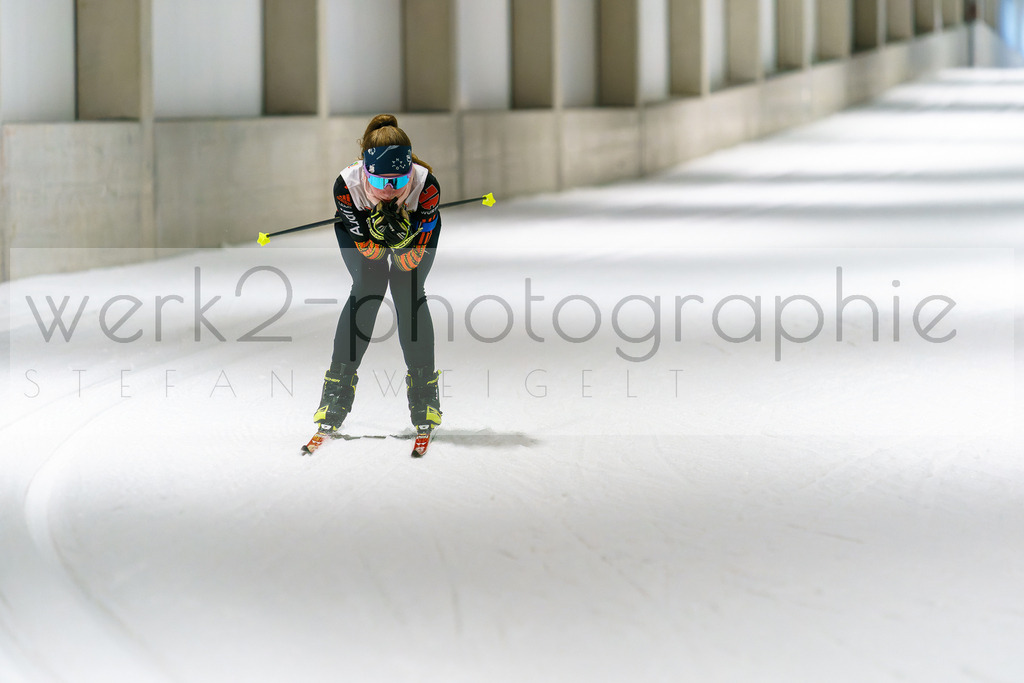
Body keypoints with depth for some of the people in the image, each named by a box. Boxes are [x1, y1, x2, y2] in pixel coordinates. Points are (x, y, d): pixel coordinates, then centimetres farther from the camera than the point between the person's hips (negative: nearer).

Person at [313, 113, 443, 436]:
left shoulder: (427, 185, -40)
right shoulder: (347, 185, -39)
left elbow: (411, 260, -32)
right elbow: (370, 251, -28)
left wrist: (401, 234, -51)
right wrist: (377, 232, -49)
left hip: (416, 227, 0)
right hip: (360, 227, 0)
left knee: (408, 291, -17)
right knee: (368, 286, -20)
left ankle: (424, 388, -4)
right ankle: (339, 385, -12)